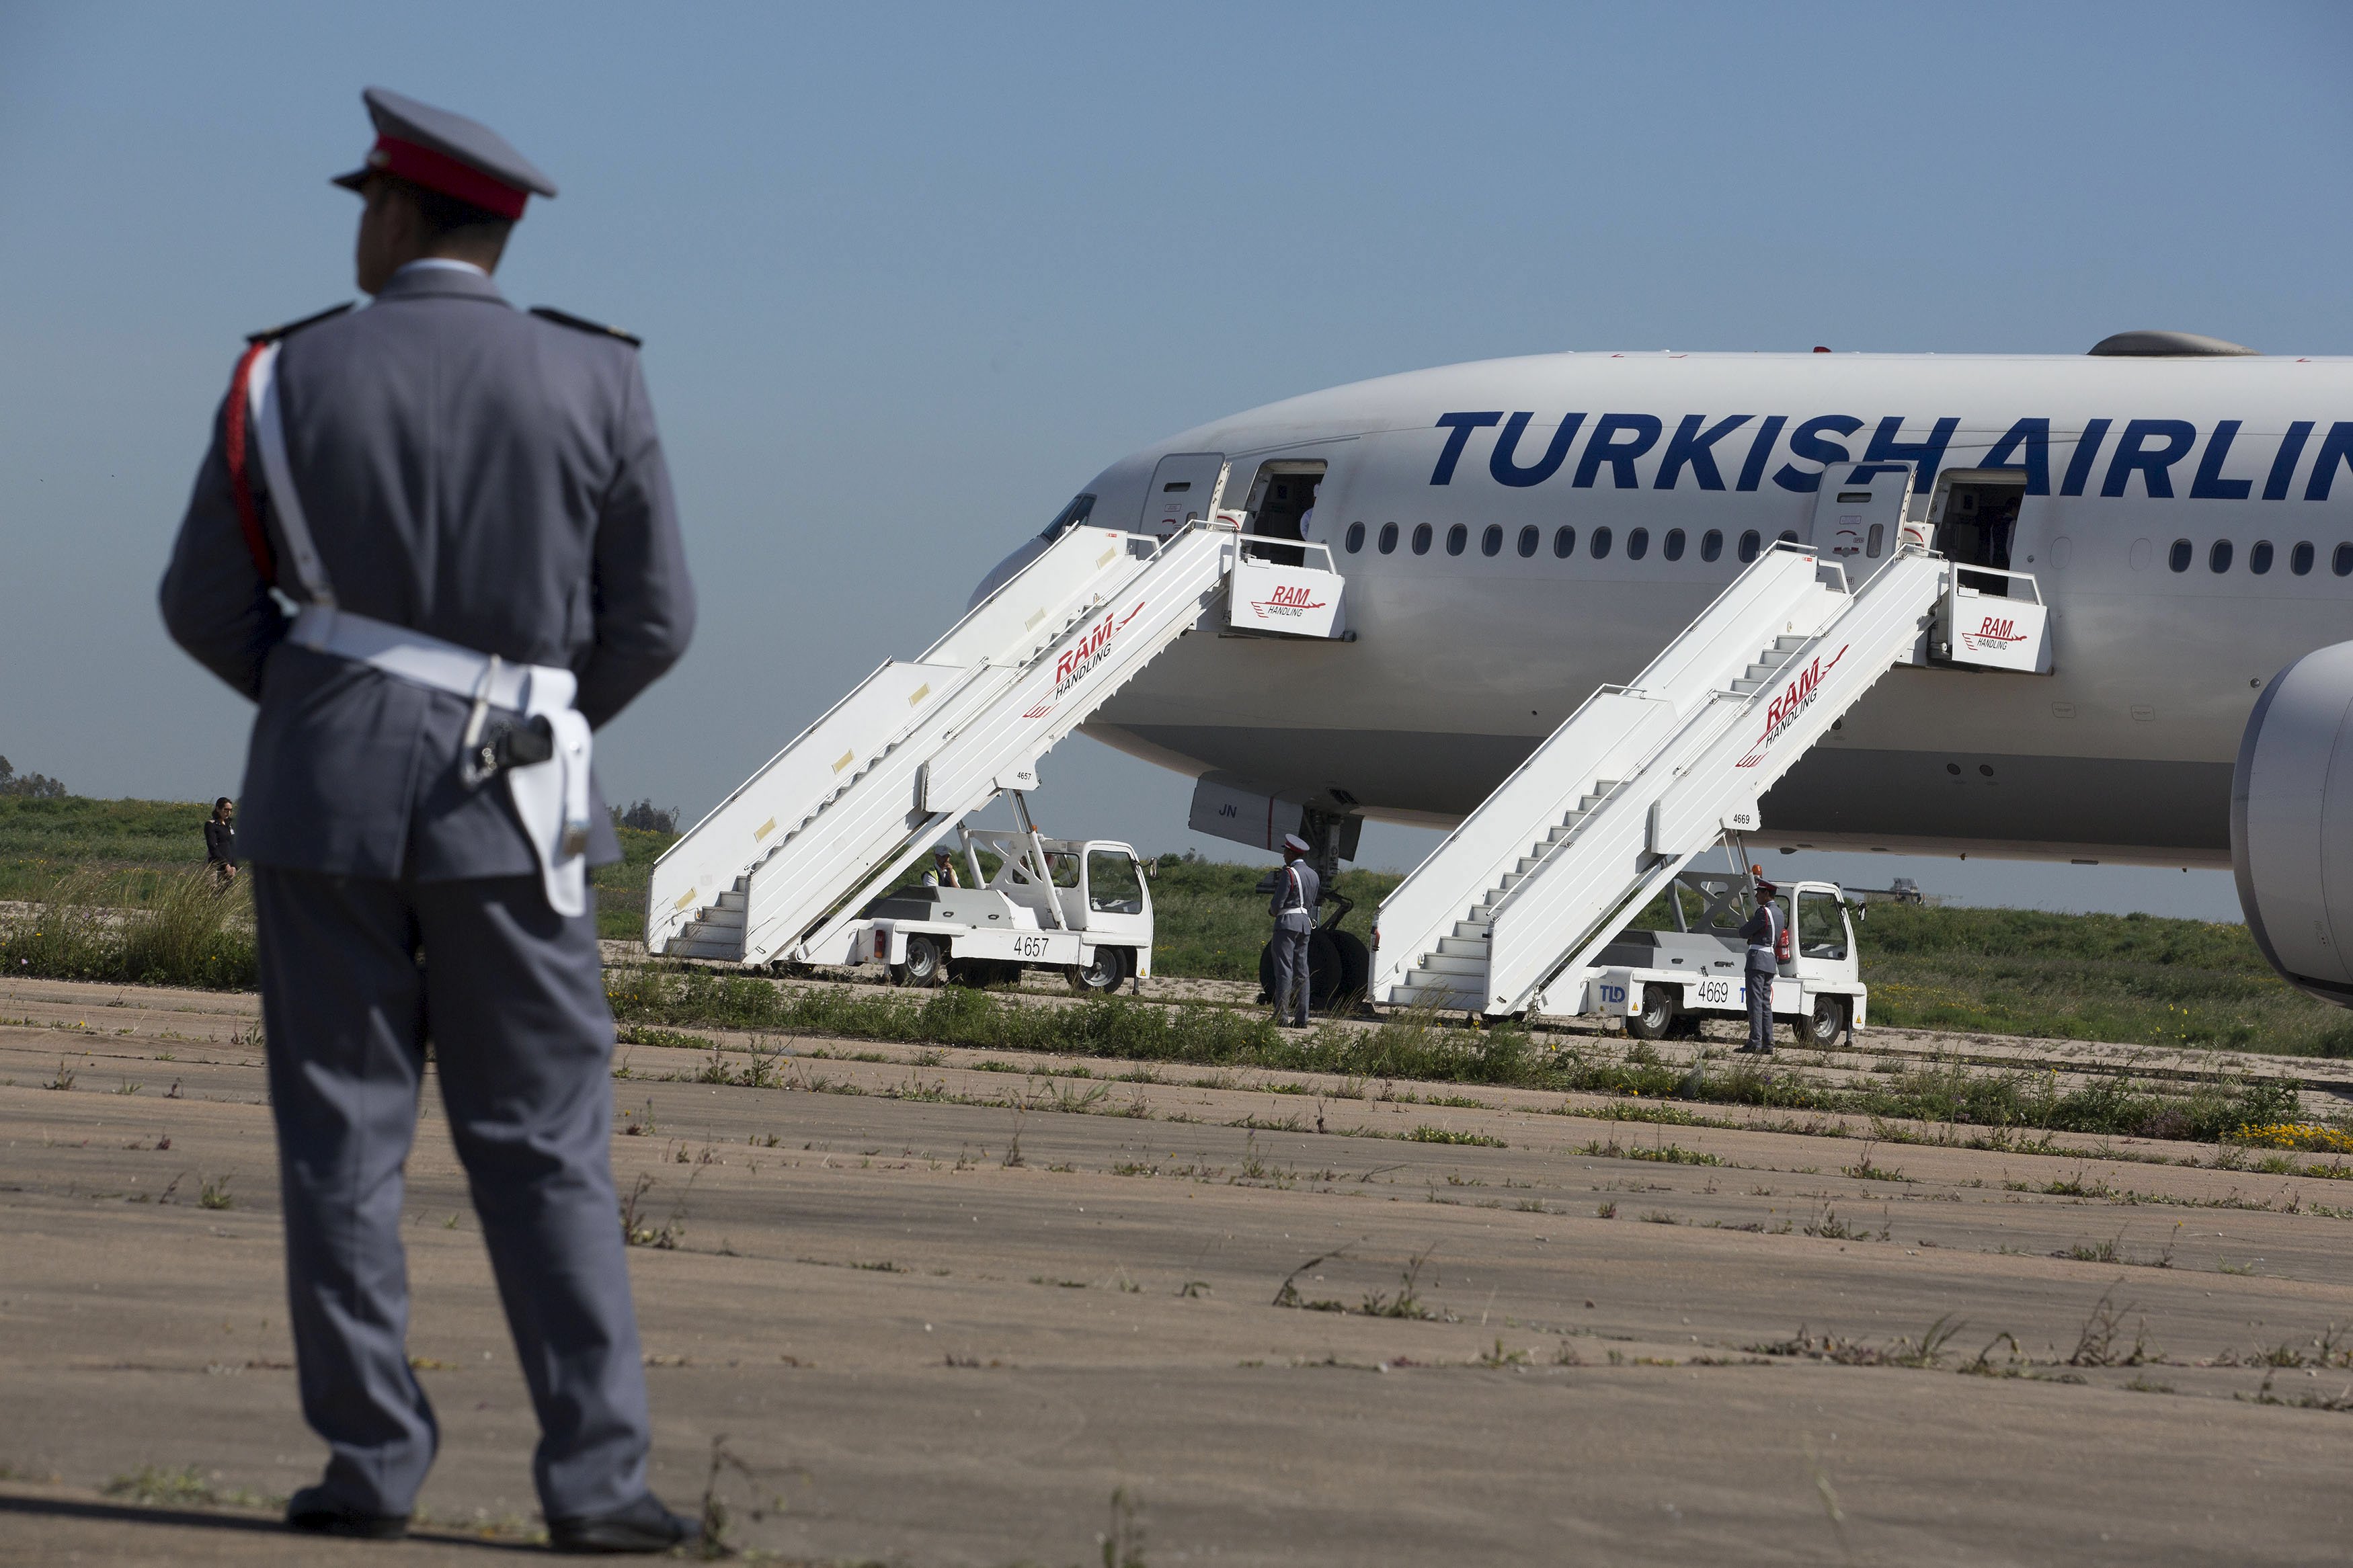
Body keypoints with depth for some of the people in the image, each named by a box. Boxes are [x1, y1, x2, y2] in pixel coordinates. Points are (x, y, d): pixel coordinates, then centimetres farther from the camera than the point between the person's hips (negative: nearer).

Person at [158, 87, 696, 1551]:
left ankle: (374, 1461, 6)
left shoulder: (289, 376, -2)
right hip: (508, 809, 0)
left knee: (343, 1135, 6)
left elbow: (207, 605, 3)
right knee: (546, 1144, 3)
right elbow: (654, 618, 1)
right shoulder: (597, 383, -2)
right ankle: (596, 1472, -4)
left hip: (326, 787, 0)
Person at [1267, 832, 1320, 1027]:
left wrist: (1272, 910, 8)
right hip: (1306, 924, 8)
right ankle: (1301, 1017, 6)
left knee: (1284, 969, -8)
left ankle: (1281, 1016, -12)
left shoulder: (1289, 873, -12)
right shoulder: (1314, 875, 14)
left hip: (1287, 923, -8)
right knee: (1301, 972, 8)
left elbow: (1278, 903, -15)